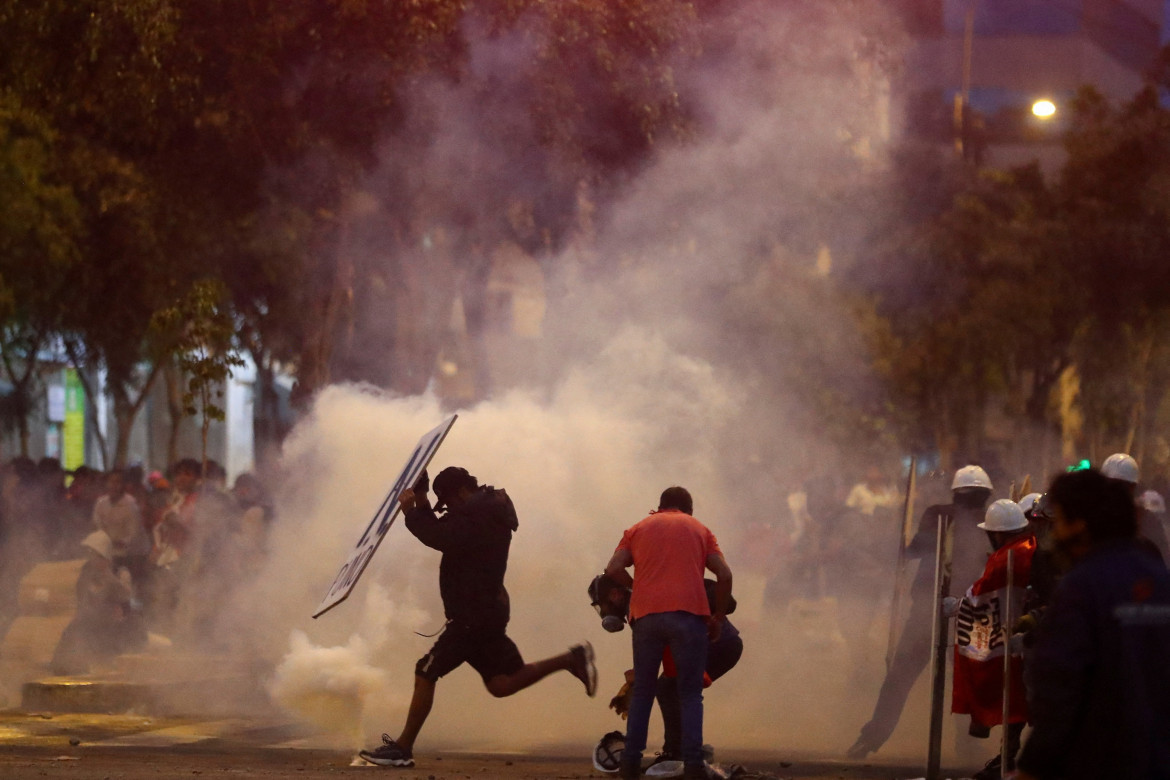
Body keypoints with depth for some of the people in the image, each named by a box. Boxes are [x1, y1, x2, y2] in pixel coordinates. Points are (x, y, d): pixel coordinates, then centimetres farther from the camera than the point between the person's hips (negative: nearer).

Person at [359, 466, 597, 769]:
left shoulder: (476, 514, -15)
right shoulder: (487, 512, 18)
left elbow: (443, 538, -29)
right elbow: (446, 535, 20)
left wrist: (412, 513, -16)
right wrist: (422, 508, 6)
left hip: (474, 615, -11)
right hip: (488, 610, 11)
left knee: (426, 672, -8)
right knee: (502, 683, 12)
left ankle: (402, 748, -8)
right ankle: (571, 660, 5)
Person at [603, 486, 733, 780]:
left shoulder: (638, 529, 19)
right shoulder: (699, 530, 17)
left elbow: (614, 569, 3)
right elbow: (724, 575, 6)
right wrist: (719, 618, 14)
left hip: (646, 615, 1)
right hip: (689, 613, -1)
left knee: (642, 691, 11)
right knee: (690, 693, 2)